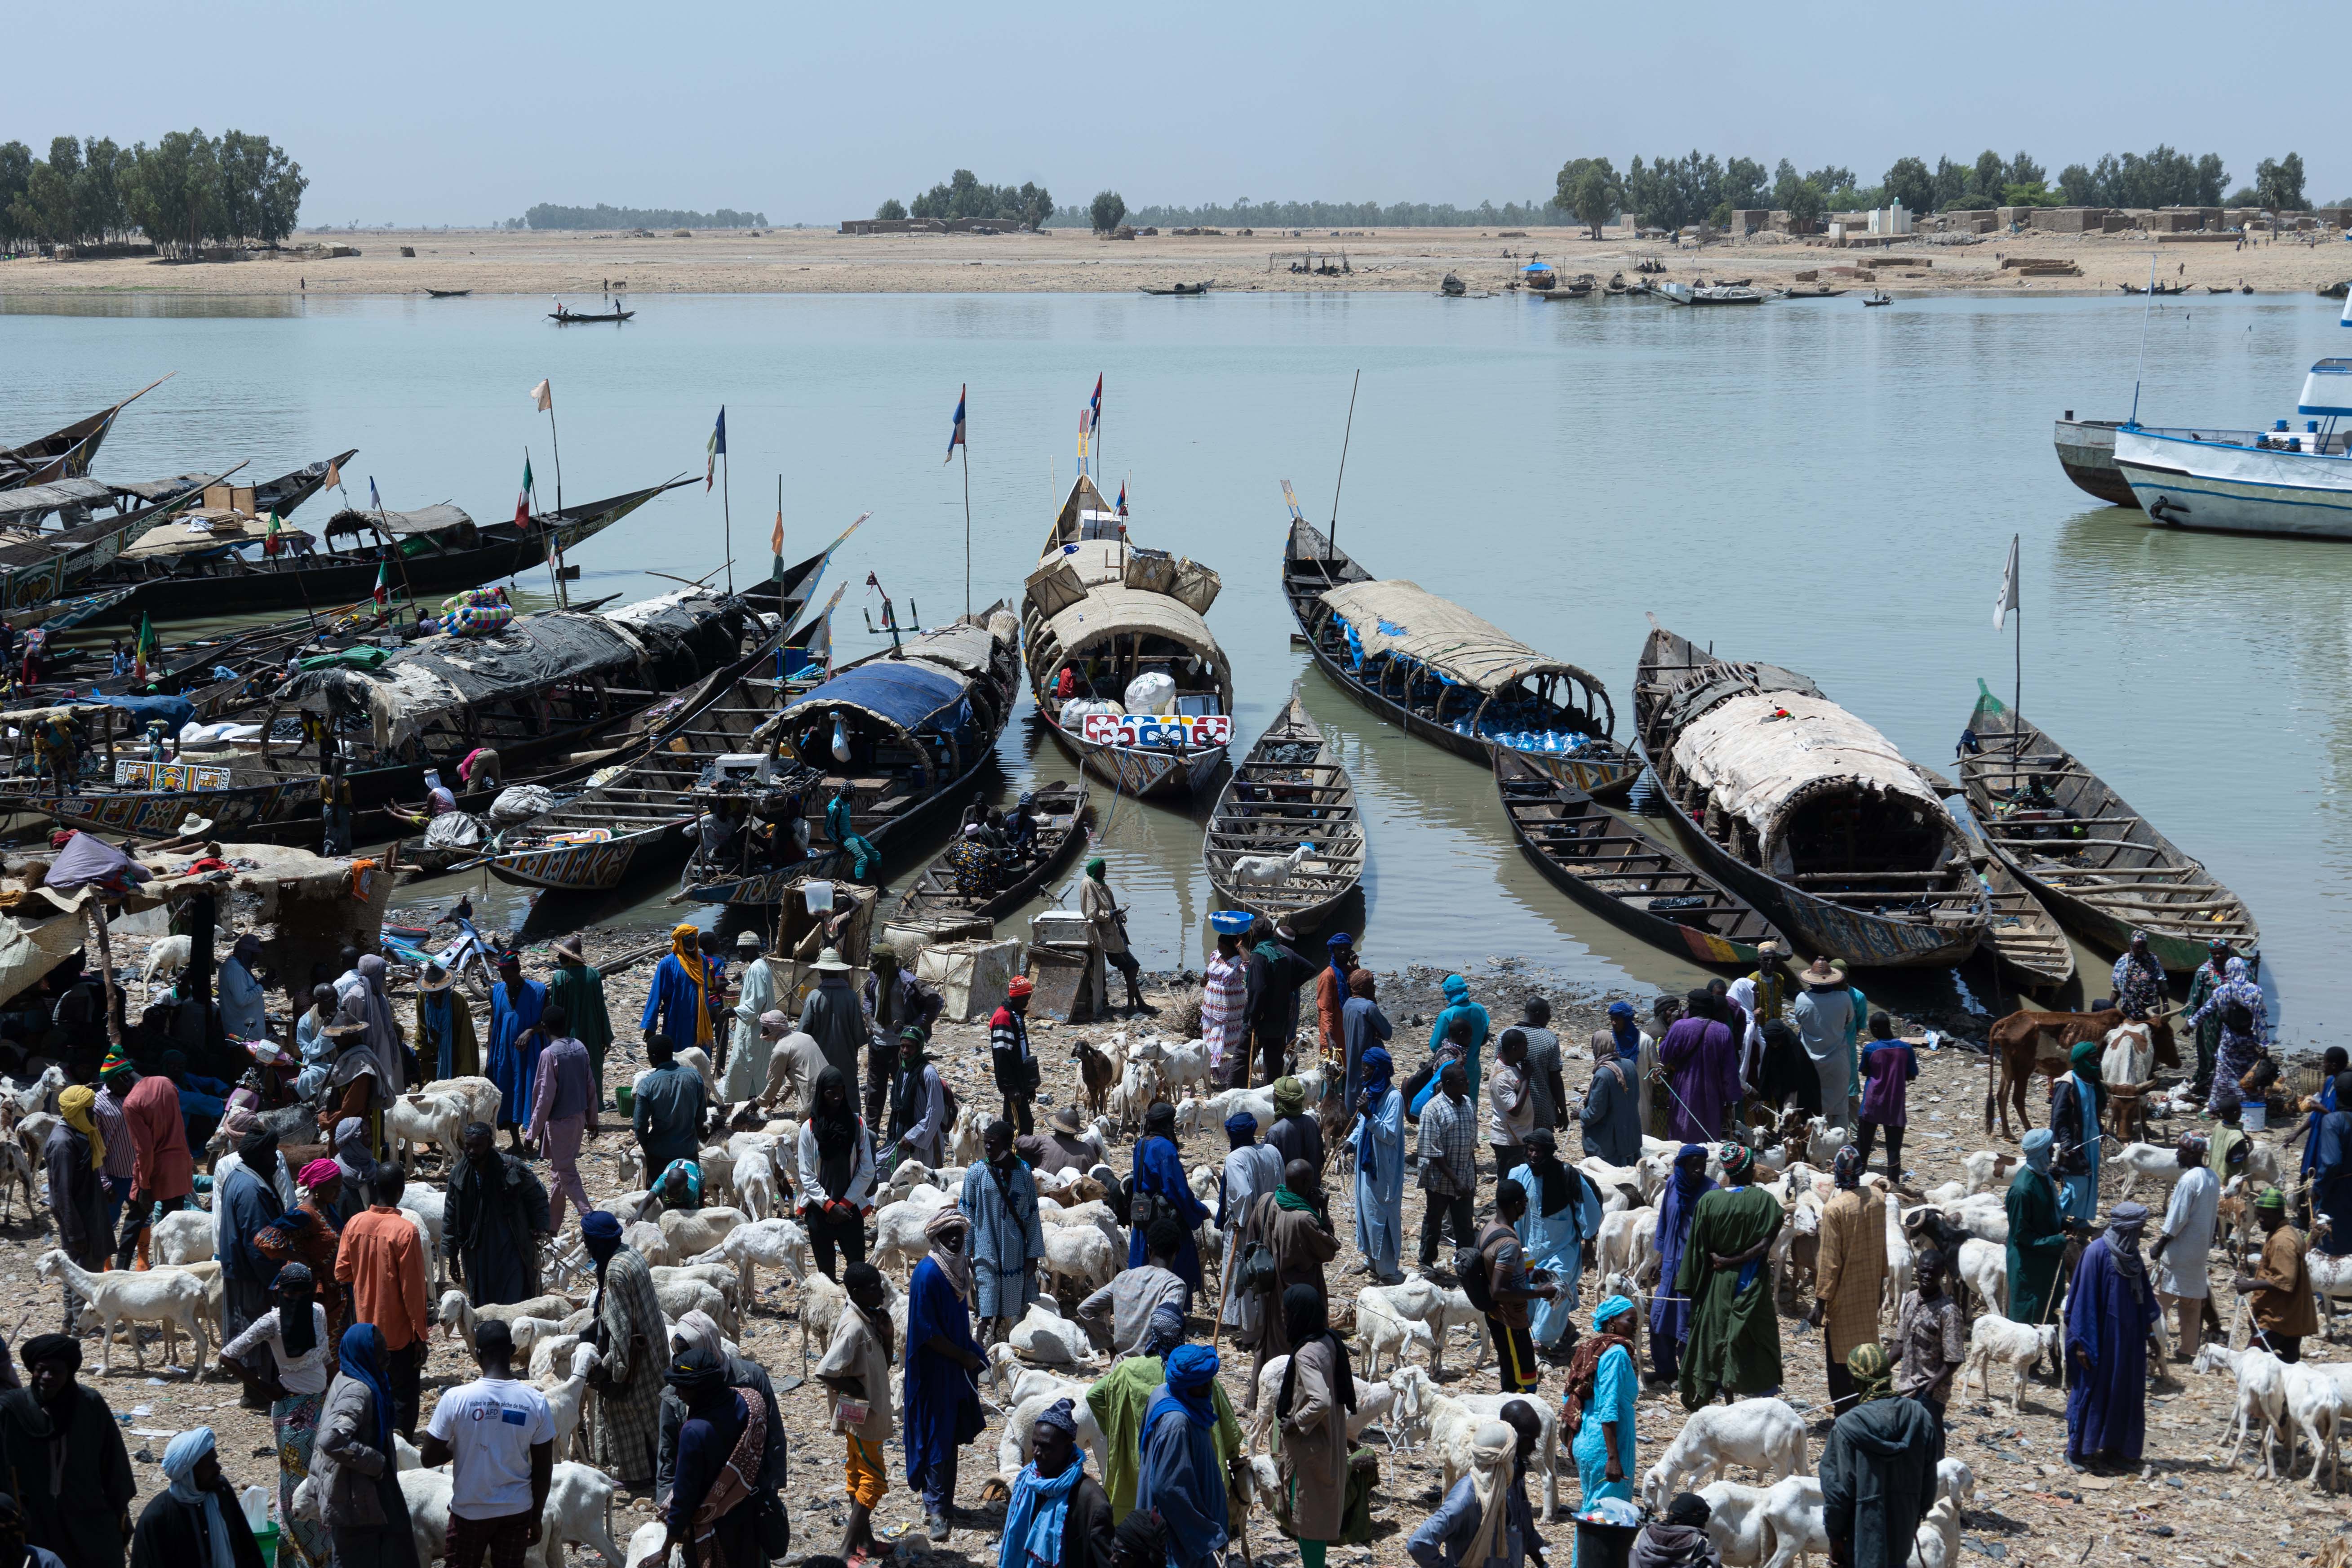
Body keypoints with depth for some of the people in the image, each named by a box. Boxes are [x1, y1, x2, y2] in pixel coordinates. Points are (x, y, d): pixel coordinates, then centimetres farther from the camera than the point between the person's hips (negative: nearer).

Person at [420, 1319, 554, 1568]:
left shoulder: (456, 1399, -18)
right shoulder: (536, 1401, -12)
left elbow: (428, 1459, -12)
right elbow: (544, 1469, -4)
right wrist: (537, 1517, 8)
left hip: (470, 1510, -1)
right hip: (518, 1510, 1)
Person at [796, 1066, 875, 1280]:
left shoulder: (858, 1124, -2)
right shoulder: (809, 1128, -3)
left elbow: (867, 1171, -1)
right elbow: (807, 1176, -3)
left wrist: (845, 1204, -7)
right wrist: (829, 1205, -11)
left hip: (851, 1209, 0)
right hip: (819, 1210, 0)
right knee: (825, 1270, 6)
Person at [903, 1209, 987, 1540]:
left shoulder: (960, 1266, 4)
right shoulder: (928, 1274, -21)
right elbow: (927, 1332, -21)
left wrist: (970, 1352, 6)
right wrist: (964, 1357, -15)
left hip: (956, 1364, 8)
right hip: (933, 1369, -8)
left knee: (951, 1435, 15)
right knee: (937, 1437, -2)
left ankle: (942, 1502, 27)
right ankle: (936, 1507, 6)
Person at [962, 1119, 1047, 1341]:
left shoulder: (1024, 1175, -1)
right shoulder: (976, 1173, -4)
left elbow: (1032, 1219, 3)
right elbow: (966, 1215, 0)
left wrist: (1033, 1255, 1)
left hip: (1015, 1255, 2)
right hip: (986, 1255, -2)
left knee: (1010, 1311, 10)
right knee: (988, 1313, -5)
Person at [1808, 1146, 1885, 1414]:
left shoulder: (1834, 1209, -21)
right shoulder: (1876, 1202, -3)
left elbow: (1829, 1261, -19)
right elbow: (1881, 1248, 8)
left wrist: (1821, 1301, -12)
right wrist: (1881, 1281, 21)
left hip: (1842, 1295, -6)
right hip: (1869, 1291, 6)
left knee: (1840, 1360, 4)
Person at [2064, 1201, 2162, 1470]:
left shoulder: (2132, 1255, 4)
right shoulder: (2097, 1253, -17)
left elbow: (2143, 1296, 14)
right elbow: (2084, 1299, -15)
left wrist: (2149, 1331, 14)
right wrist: (2082, 1343, -15)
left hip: (2129, 1338, 7)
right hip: (2102, 1337, -7)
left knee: (2126, 1392, 11)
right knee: (2093, 1391, 1)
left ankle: (2113, 1446, 21)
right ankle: (2077, 1450, 11)